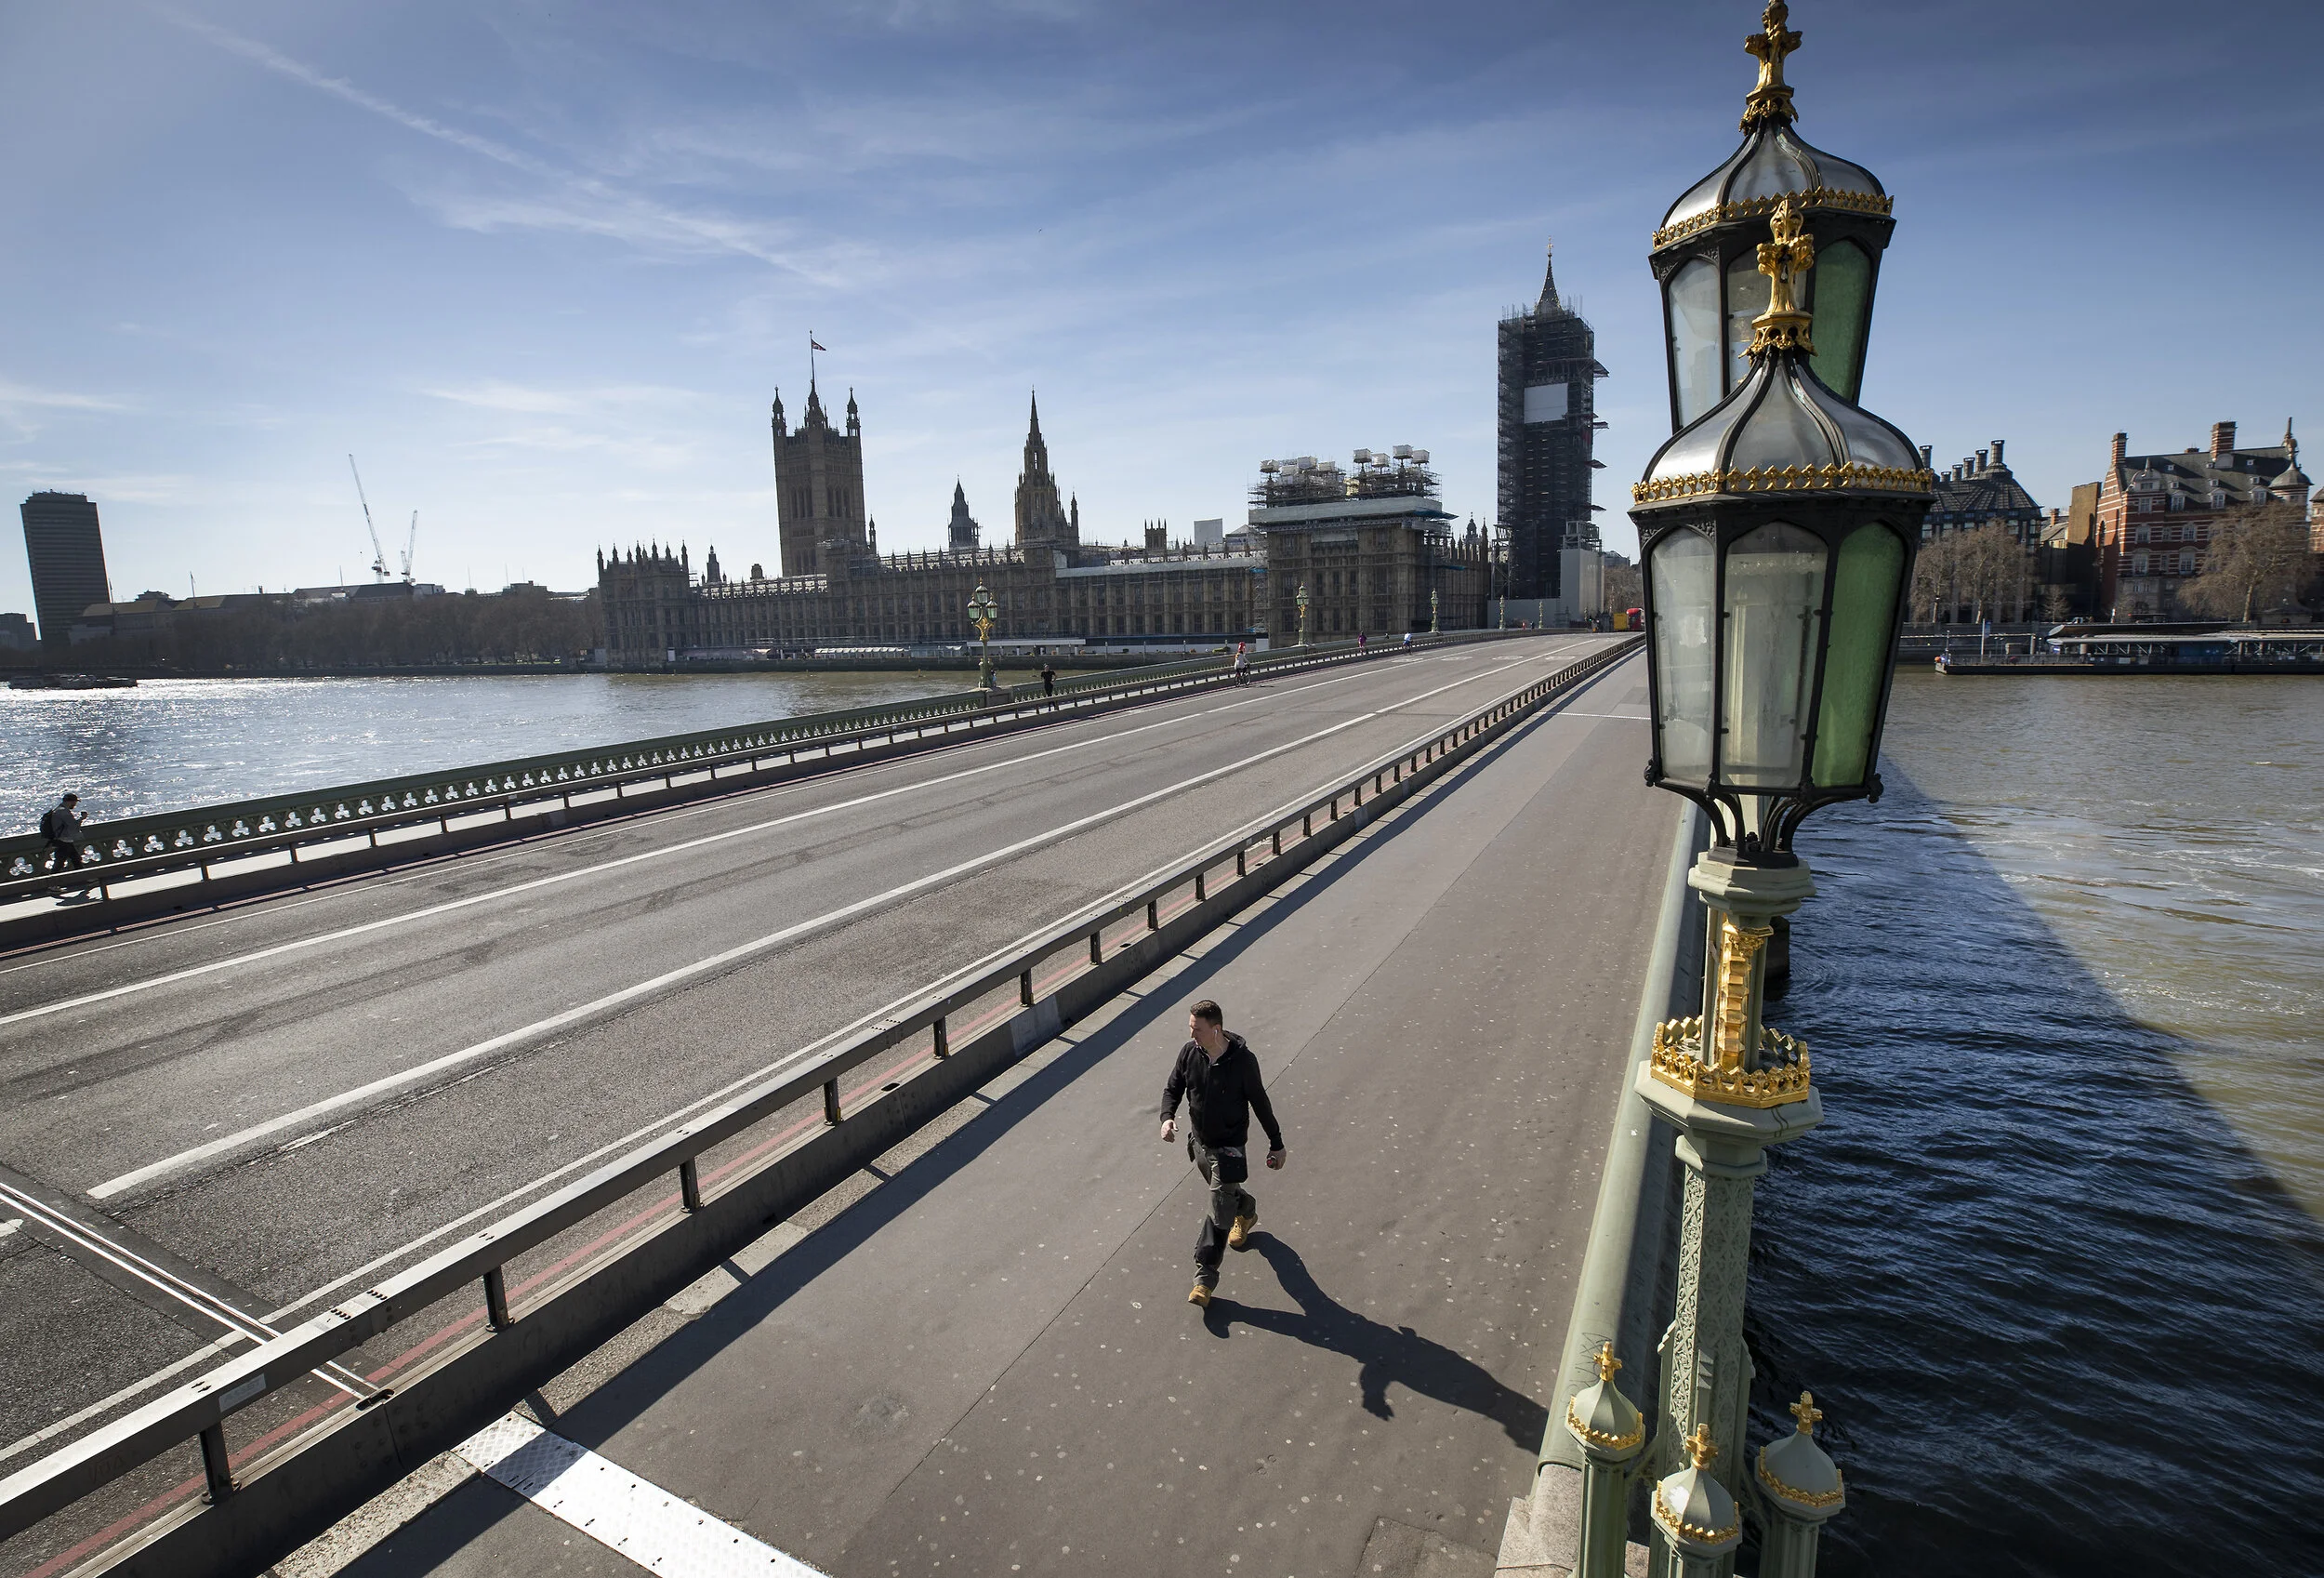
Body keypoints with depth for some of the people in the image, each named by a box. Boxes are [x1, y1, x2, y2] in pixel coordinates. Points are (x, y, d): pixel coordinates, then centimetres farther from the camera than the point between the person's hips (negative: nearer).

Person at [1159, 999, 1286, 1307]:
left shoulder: (1243, 1061, -24)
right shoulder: (1189, 1052, -12)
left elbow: (1260, 1103, -12)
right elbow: (1173, 1088, 0)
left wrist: (1277, 1144, -3)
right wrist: (1167, 1117, -21)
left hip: (1228, 1146, -5)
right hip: (1198, 1140, 5)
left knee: (1219, 1212, -3)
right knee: (1224, 1192, 28)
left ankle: (1204, 1276, 7)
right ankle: (1246, 1212, 59)